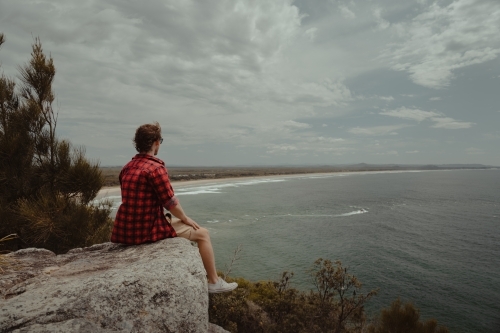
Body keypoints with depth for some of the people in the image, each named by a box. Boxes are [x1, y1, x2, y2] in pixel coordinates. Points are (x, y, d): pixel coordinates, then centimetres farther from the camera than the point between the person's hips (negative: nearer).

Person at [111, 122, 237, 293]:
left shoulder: (128, 168, 8)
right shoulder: (155, 168, -19)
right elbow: (171, 203, -16)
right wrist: (185, 218, 3)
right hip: (146, 230, -9)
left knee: (179, 224, 33)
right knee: (202, 233, 5)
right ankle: (214, 282, 14)